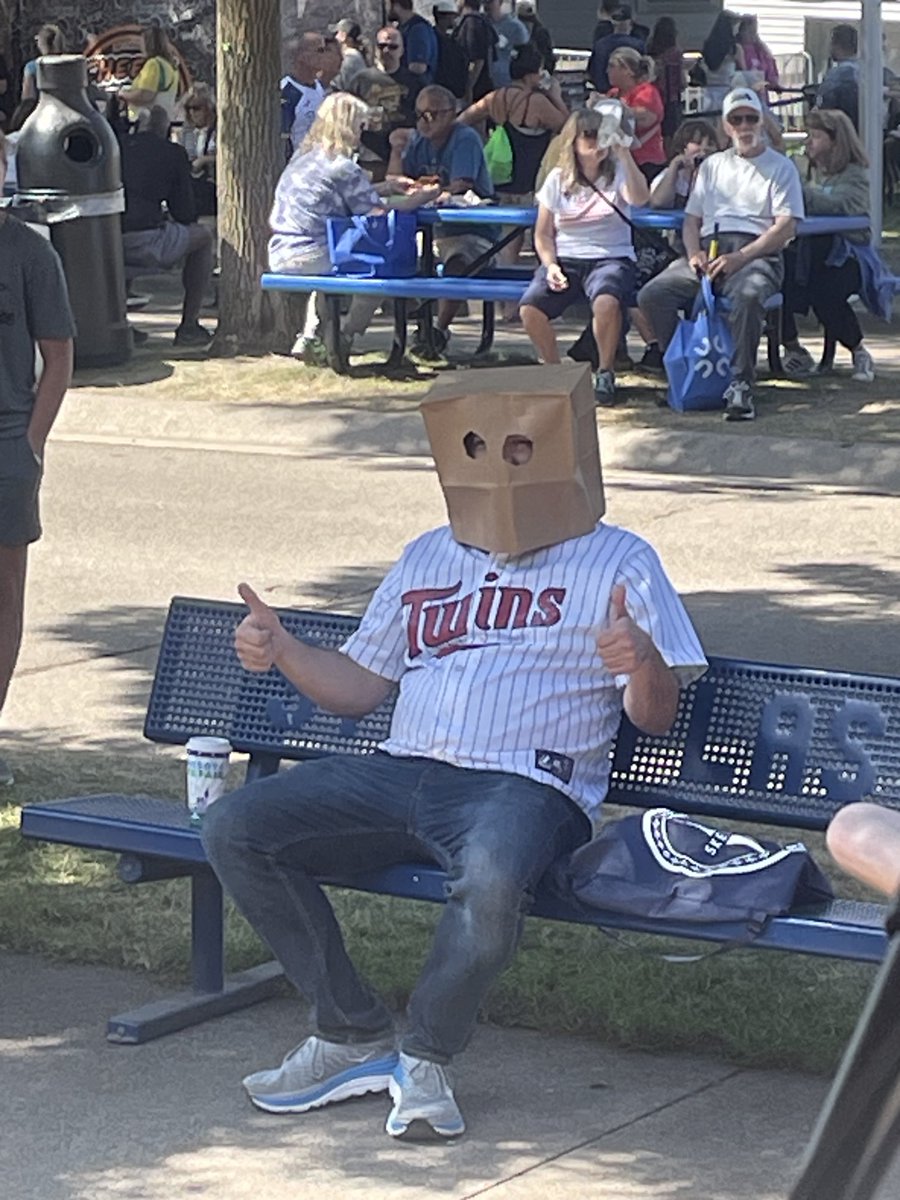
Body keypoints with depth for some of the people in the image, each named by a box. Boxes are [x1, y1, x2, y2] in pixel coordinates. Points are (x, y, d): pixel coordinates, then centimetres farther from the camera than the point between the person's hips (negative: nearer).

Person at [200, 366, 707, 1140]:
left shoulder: (618, 564, 10)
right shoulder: (428, 559, 25)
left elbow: (656, 718, 2)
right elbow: (360, 685, 25)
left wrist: (643, 663, -22)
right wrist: (284, 653, 6)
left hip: (526, 785, -5)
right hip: (400, 775, 6)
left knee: (492, 877, -41)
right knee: (234, 829, -13)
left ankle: (428, 1055, -14)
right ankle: (354, 1034, -6)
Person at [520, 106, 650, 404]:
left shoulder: (617, 173, 7)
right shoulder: (558, 180, 12)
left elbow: (639, 198, -17)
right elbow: (543, 234, 12)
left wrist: (624, 154, -23)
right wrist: (550, 266, -6)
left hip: (611, 258, -2)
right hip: (566, 259, 2)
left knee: (606, 301, -39)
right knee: (530, 307, -28)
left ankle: (605, 373, -16)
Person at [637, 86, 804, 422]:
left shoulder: (780, 167, 11)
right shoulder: (712, 165, 26)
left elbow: (786, 227, -2)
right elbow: (692, 218, 23)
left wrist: (740, 257, -15)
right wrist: (694, 252, -1)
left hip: (756, 253, -5)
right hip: (709, 251, 5)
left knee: (747, 294, -40)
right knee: (652, 295, -21)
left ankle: (741, 385, -35)